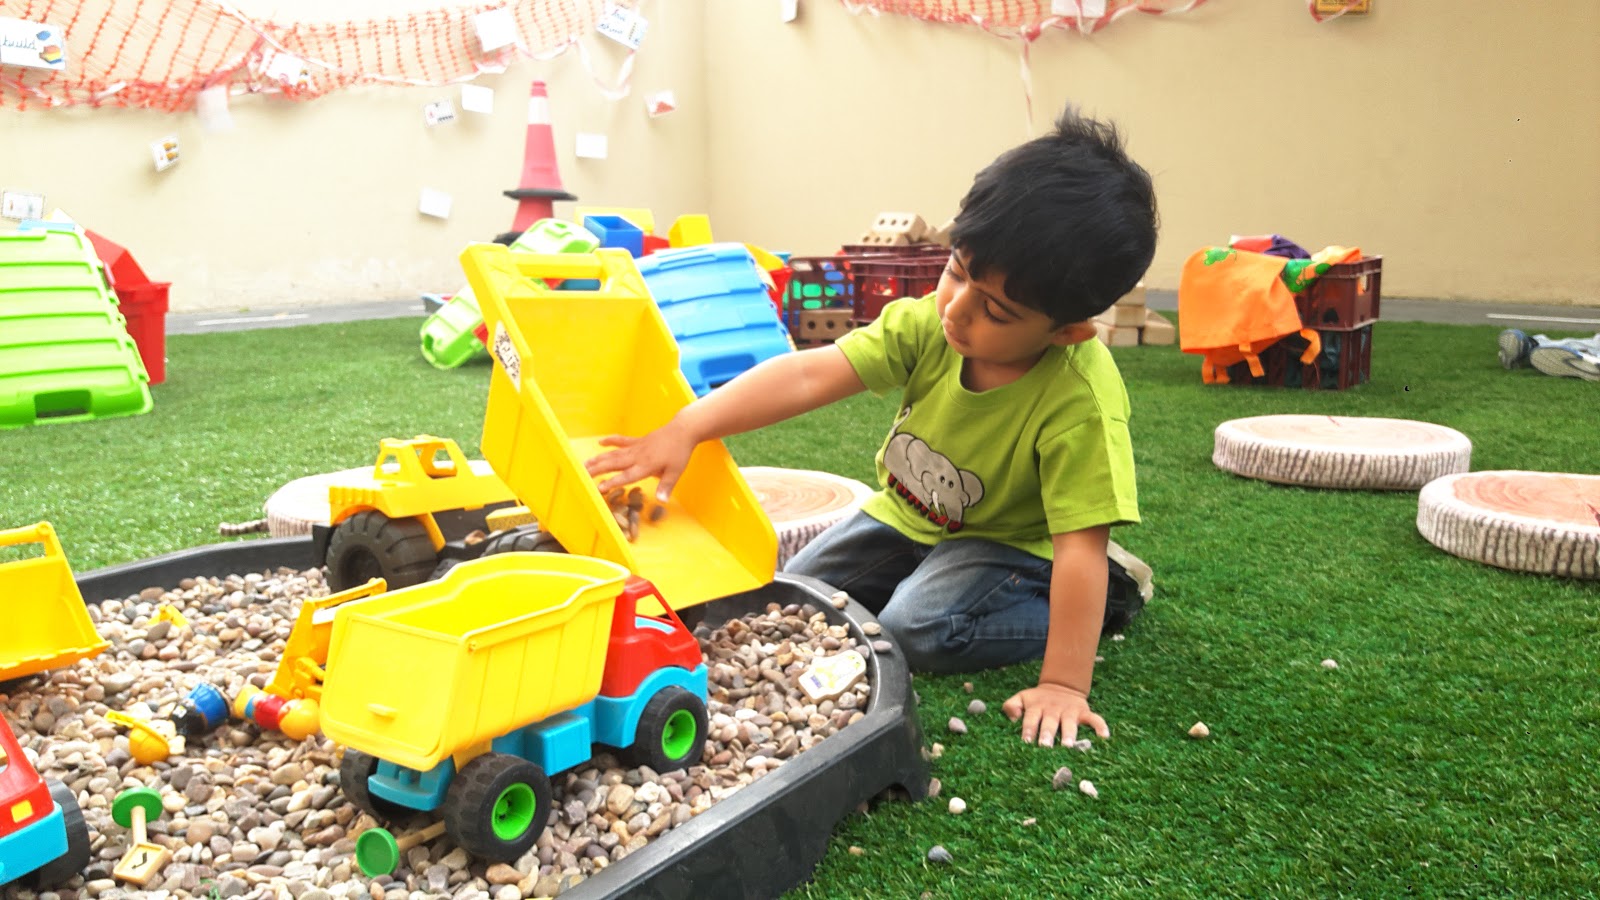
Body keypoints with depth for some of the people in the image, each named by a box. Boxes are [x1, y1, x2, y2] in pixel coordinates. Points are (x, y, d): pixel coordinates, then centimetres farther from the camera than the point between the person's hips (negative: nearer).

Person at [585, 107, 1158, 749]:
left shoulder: (1082, 401, -35)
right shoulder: (927, 324, -22)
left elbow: (1080, 546, -34)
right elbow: (810, 375, -28)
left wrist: (1063, 685, -34)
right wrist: (687, 427, -37)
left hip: (1008, 542, -5)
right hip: (905, 516, 6)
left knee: (916, 629, -29)